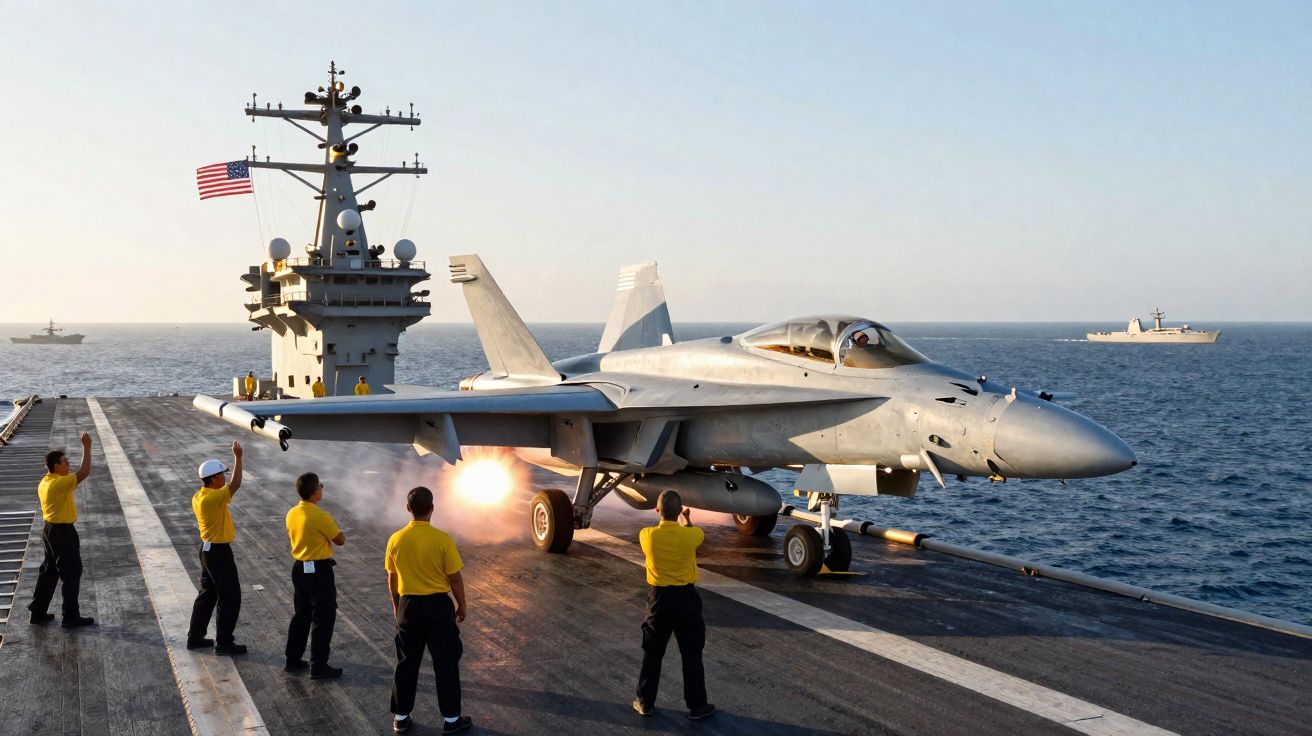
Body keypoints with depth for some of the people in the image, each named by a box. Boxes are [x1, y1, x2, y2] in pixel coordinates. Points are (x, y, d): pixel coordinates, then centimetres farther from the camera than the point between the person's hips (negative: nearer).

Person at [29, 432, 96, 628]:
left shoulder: (44, 483, 8)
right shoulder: (59, 483, -22)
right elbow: (85, 472, -25)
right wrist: (87, 447, -22)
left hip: (50, 530, 10)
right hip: (63, 533, -10)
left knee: (49, 572, 17)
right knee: (72, 574, 0)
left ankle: (38, 612, 23)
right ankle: (71, 617, 5)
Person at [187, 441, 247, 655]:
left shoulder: (198, 497, 4)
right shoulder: (212, 498, -25)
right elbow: (235, 484, -28)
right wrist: (238, 456, -25)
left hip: (207, 548, 10)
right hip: (219, 551, -10)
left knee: (207, 594, 19)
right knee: (230, 597, -1)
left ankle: (195, 637, 24)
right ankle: (223, 643, 3)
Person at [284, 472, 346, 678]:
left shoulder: (292, 514, 2)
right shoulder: (320, 517, -21)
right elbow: (340, 540, -11)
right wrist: (334, 530, 8)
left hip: (299, 568, 8)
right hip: (319, 571, -8)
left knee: (301, 615, 20)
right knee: (323, 618, 1)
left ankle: (293, 660, 25)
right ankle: (318, 666, 3)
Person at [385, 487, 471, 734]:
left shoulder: (396, 540, -6)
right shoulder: (442, 539, -16)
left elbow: (392, 579, 5)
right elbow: (455, 578, -10)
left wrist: (396, 605, 20)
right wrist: (462, 604, 5)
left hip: (409, 605, 3)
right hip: (438, 605, -3)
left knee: (407, 663, 14)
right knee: (446, 662, 8)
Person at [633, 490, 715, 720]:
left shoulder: (647, 535, -14)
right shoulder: (690, 535, -16)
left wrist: (663, 516, 28)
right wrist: (687, 520, 31)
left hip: (659, 598, 1)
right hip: (685, 598, -1)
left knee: (652, 653, 15)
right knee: (692, 654, 11)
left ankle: (645, 703, 23)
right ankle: (697, 705, 18)